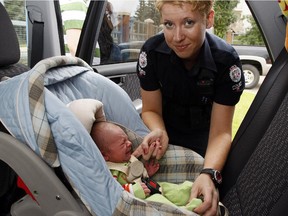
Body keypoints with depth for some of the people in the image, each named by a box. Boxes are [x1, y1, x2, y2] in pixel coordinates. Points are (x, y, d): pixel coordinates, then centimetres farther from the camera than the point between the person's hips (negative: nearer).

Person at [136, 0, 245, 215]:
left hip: (203, 137, 0)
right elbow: (151, 110, -14)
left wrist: (209, 174, -43)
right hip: (166, 132, 1)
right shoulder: (151, 51, -27)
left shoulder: (227, 60, -30)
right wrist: (159, 134, -36)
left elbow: (220, 132, -25)